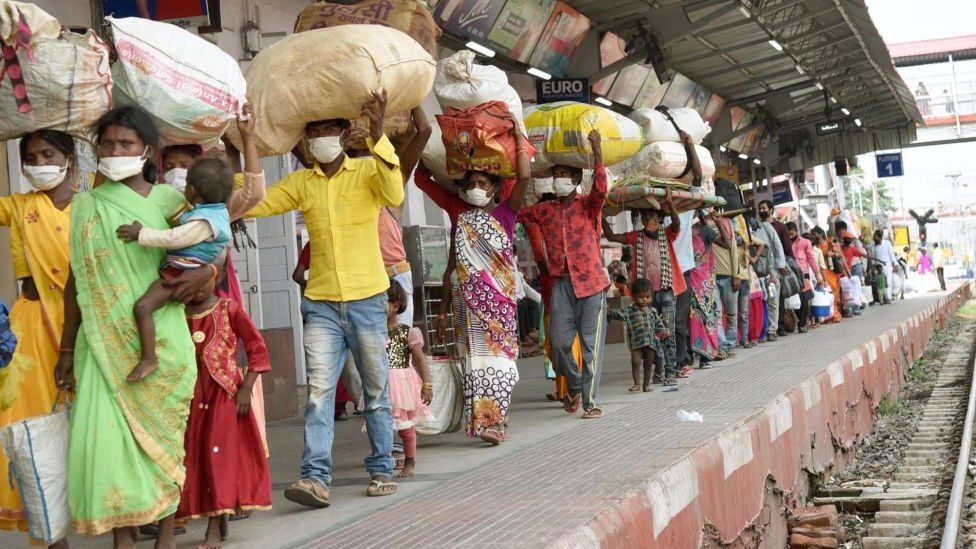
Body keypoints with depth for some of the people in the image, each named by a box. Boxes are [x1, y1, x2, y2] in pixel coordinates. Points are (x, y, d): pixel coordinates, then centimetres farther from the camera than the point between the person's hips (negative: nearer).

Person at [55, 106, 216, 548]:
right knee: (108, 433, -6)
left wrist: (206, 272, -14)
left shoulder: (171, 202, 3)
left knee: (162, 434, 4)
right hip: (104, 341, 1)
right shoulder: (85, 206, 9)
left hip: (160, 341, -1)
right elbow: (76, 282, 12)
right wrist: (67, 349, 13)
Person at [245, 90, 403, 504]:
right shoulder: (301, 183, 9)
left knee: (376, 389, 7)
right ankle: (315, 477, -11)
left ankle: (382, 471, 18)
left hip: (367, 300, -2)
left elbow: (395, 195, -20)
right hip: (321, 303, 2)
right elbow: (252, 204, 5)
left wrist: (377, 135, -30)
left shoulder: (367, 170, 0)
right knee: (319, 389, -8)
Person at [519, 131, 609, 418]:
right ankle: (574, 388, 26)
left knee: (591, 344, -3)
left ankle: (590, 401, 3)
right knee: (560, 341, 1)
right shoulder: (545, 210, 13)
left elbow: (601, 188, -19)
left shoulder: (589, 206, 0)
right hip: (562, 283, 4)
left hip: (591, 282, -3)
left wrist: (597, 149, -28)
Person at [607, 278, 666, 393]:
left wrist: (662, 331, 1)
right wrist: (608, 312, -24)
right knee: (635, 361, -14)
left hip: (651, 342, 3)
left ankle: (646, 384, 18)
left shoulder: (652, 311, 12)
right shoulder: (630, 311, 1)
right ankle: (637, 383, -6)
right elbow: (618, 313, -7)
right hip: (636, 342, -3)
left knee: (648, 364, 8)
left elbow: (658, 323, 19)